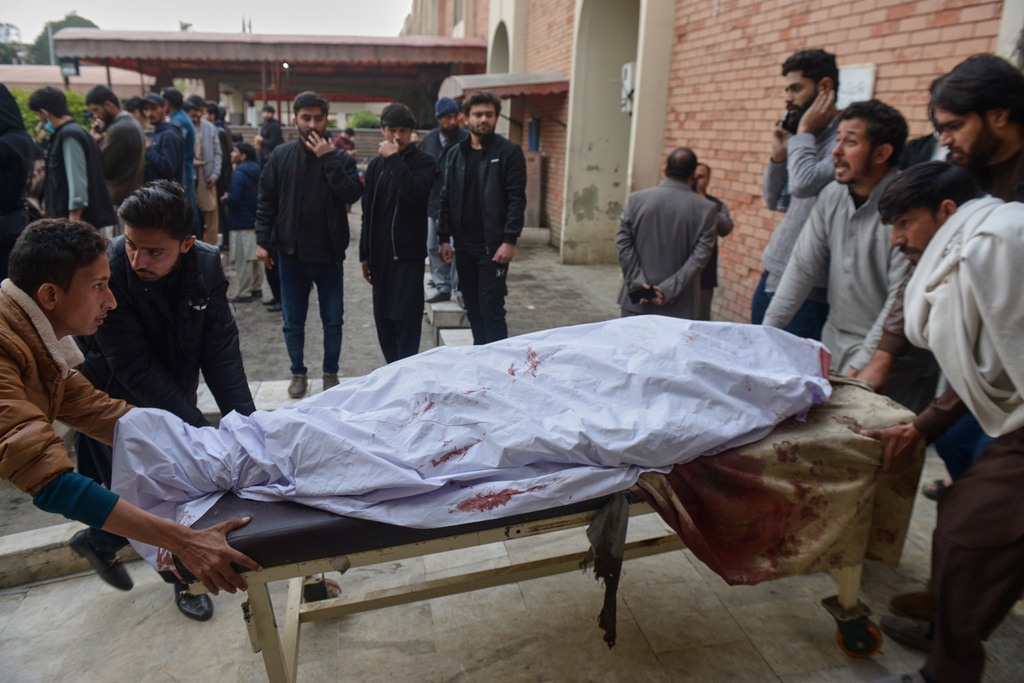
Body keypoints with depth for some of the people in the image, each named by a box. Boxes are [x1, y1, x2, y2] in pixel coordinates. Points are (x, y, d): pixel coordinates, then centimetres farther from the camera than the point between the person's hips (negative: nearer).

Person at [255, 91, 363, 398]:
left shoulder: (340, 158, -2)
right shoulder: (282, 156, 2)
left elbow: (353, 194, -18)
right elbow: (266, 200, 4)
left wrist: (329, 159, -19)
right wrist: (263, 240, -2)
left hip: (329, 254, -1)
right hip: (291, 253, 1)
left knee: (333, 321, 9)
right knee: (293, 322, 12)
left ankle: (331, 372, 27)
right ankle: (298, 373, 29)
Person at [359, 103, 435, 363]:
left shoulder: (423, 162, -1)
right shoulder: (376, 164, 13)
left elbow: (415, 192, -23)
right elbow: (367, 212, 16)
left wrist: (393, 159, -18)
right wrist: (365, 254, 14)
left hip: (408, 253, -5)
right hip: (380, 253, 5)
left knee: (407, 317, -6)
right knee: (383, 317, 10)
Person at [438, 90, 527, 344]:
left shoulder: (509, 152, -3)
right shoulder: (455, 154, 13)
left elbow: (517, 199, -9)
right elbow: (446, 199, 13)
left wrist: (509, 241, -16)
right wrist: (444, 238, 5)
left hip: (493, 247, -5)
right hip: (464, 245, 5)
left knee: (491, 308, -6)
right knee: (473, 307, 12)